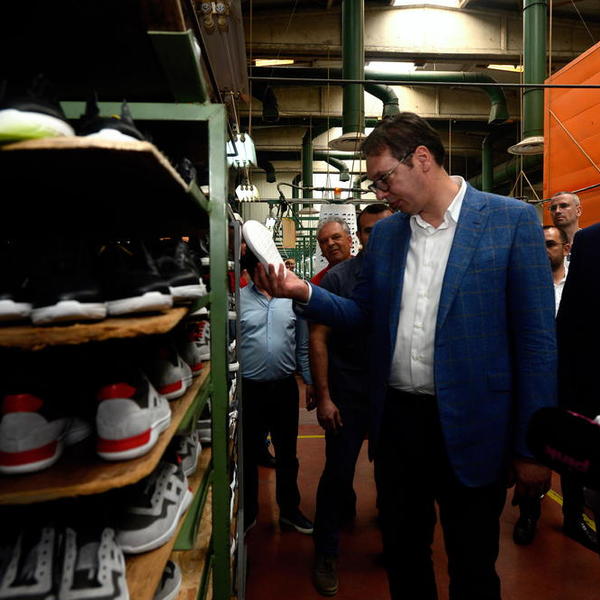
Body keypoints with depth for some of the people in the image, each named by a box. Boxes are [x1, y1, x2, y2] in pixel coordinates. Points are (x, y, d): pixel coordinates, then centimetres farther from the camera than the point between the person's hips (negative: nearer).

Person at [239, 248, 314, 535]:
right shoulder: (238, 300, -4)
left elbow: (303, 347, 7)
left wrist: (311, 383, 7)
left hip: (285, 387, 2)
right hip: (249, 389, -1)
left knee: (287, 454, 15)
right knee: (249, 453, 14)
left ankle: (289, 509, 35)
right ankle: (247, 512, 35)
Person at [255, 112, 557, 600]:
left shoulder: (512, 221, -8)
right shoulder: (385, 233, 7)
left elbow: (536, 339, -8)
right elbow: (363, 313, 11)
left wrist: (532, 448, -8)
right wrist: (304, 292, -7)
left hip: (470, 429, -4)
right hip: (397, 418, 4)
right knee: (402, 551, 21)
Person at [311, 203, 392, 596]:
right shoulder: (338, 278, -7)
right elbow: (318, 339, -8)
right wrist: (324, 397, -10)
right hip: (349, 394, -2)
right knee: (338, 472, 5)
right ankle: (326, 555, 26)